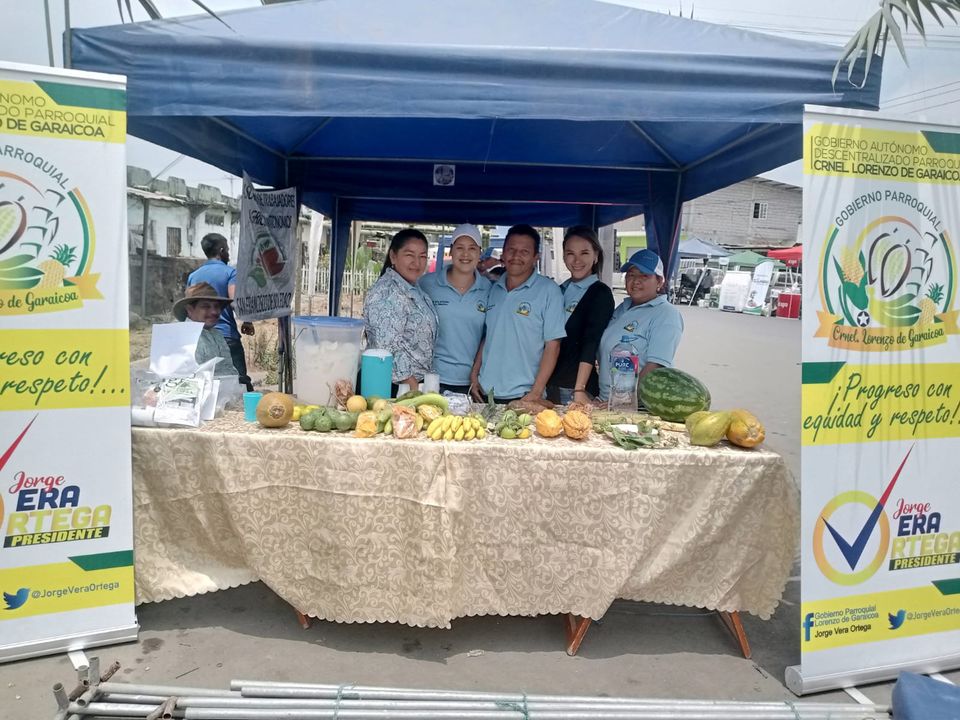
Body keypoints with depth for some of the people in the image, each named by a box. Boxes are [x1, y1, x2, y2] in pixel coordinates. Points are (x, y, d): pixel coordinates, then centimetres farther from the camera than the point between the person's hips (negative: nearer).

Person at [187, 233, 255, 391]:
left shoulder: (193, 276, 14)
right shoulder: (229, 272, -3)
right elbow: (235, 300, -17)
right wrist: (247, 322, -4)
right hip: (226, 335, -5)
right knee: (240, 380, -3)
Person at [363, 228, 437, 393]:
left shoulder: (413, 290, 13)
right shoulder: (387, 293, -16)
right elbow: (389, 346, -23)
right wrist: (414, 387, -21)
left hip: (417, 383, 9)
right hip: (392, 387, -9)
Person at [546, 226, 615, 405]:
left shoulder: (601, 293, -5)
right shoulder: (560, 290, 12)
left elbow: (591, 343, -15)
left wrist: (579, 390, -23)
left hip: (575, 389, -5)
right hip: (549, 386, 5)